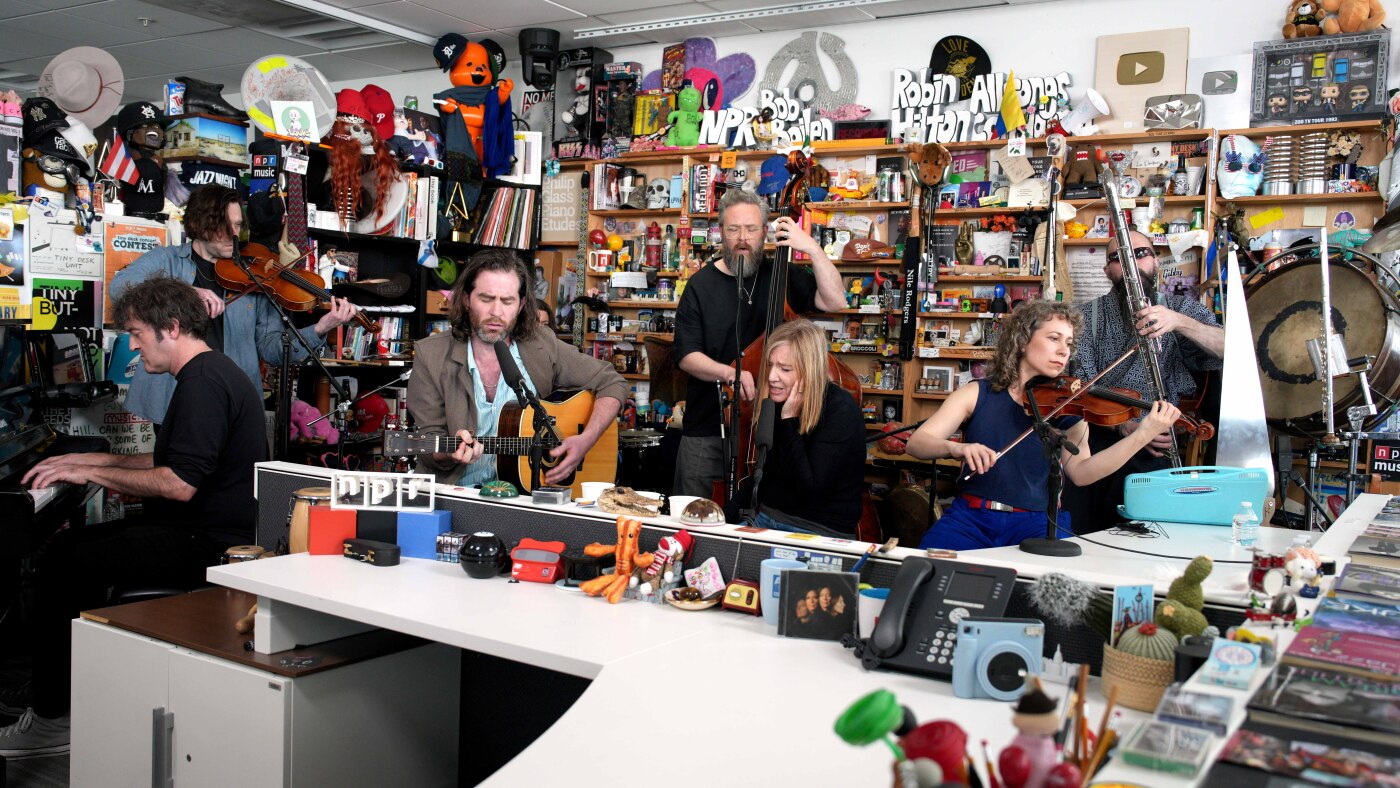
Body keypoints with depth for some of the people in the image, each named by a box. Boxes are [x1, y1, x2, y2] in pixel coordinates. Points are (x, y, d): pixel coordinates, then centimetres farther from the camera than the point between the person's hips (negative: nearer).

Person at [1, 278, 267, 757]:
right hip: (207, 531, 11)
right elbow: (172, 461, 25)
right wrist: (99, 460, 17)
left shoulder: (204, 381, -18)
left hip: (206, 544, -11)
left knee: (60, 565, -11)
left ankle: (52, 719, -1)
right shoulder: (209, 373, 16)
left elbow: (179, 484, -26)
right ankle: (71, 693, 18)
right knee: (70, 545, 15)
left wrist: (91, 473, -15)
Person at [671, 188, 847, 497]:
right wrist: (730, 373, -24)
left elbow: (835, 301, -10)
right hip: (706, 430, 0)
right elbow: (687, 356, -6)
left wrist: (812, 248, -18)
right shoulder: (701, 286, -1)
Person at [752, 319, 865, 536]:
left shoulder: (840, 410, -15)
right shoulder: (776, 405, 3)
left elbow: (808, 488, -22)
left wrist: (790, 420, -21)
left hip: (821, 532, -6)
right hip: (765, 519, 6)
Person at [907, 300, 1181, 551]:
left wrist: (1143, 435, -19)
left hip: (1036, 521, 1)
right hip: (970, 517, -1)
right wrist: (956, 447, -26)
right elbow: (916, 443, -4)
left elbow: (1080, 472, -8)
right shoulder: (977, 395, 5)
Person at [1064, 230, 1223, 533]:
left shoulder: (1180, 308, 10)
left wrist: (1179, 321, -24)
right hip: (1096, 437, 0)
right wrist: (1124, 427, -19)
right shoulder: (1091, 315, 7)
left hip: (1155, 448, 0)